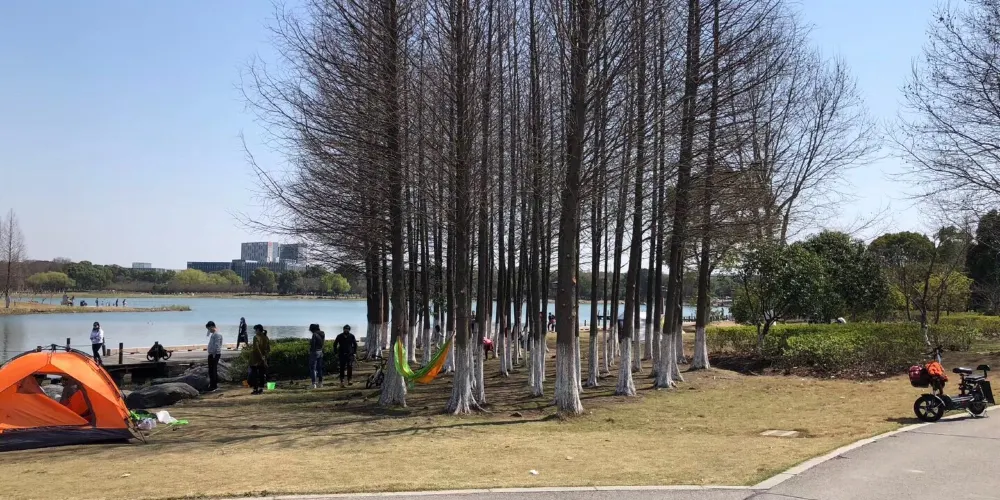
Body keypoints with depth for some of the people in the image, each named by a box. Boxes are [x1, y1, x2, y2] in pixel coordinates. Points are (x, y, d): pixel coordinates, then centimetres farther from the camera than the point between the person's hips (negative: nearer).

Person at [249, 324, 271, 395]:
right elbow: (268, 350, 8)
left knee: (254, 374, 0)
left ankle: (255, 389, -3)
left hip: (255, 360, -6)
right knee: (262, 374, 11)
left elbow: (256, 348, -22)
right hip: (263, 360, 6)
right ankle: (261, 388, 12)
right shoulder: (266, 338, 7)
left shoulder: (256, 337, -13)